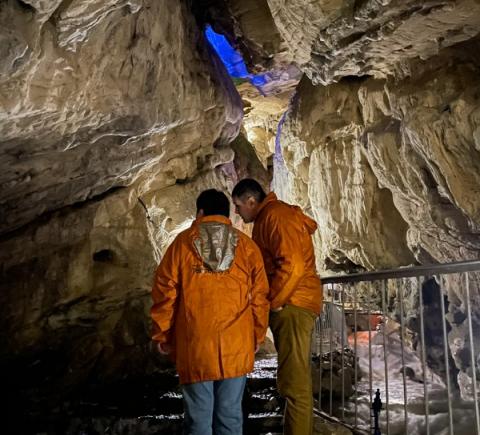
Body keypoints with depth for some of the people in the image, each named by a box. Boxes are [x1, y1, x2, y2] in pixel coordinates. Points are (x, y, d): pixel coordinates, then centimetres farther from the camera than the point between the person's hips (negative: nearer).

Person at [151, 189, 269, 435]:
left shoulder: (183, 242, 3)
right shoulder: (246, 245, 6)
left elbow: (164, 292, 2)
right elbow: (259, 297, 5)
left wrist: (162, 335, 11)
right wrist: (257, 335, 15)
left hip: (195, 345, -1)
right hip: (237, 346, 1)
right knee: (230, 414, 10)